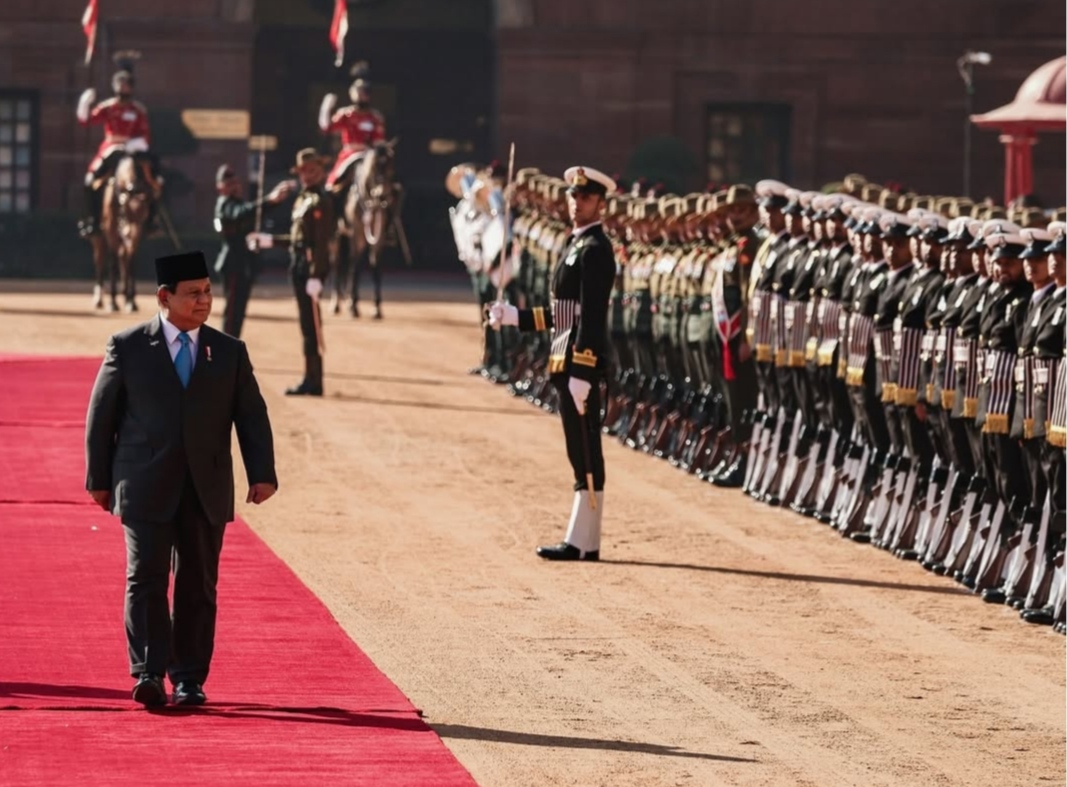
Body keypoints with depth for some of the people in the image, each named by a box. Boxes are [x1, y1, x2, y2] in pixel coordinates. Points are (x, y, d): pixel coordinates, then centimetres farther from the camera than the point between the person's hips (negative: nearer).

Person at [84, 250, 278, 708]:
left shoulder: (229, 352, 9)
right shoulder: (127, 347, 2)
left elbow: (252, 417, 6)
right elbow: (101, 415, 5)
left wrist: (262, 474, -6)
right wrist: (99, 478, 3)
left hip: (207, 492, 2)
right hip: (147, 489, -2)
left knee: (198, 585, 5)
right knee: (146, 579, -11)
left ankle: (189, 679, 11)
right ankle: (149, 674, -14)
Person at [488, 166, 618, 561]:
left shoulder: (595, 249, -11)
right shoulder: (576, 245, 18)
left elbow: (591, 317, -18)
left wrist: (580, 373, -23)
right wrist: (512, 316, 18)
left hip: (581, 365, -10)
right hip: (567, 364, 10)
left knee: (585, 454, -7)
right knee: (581, 454, 11)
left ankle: (582, 543, -5)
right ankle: (583, 539, 14)